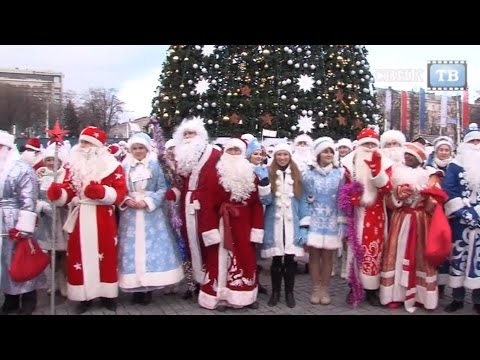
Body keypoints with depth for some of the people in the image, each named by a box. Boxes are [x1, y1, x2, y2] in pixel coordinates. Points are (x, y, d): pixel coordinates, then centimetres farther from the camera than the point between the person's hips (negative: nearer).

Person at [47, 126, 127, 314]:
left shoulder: (112, 166, 0)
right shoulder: (74, 165, 10)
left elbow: (120, 192, -9)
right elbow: (68, 191, 4)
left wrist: (101, 192, -24)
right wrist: (57, 192, -17)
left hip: (103, 219, -3)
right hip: (79, 218, 3)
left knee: (105, 255, 6)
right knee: (79, 256, 5)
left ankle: (108, 294, 19)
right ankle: (84, 296, 17)